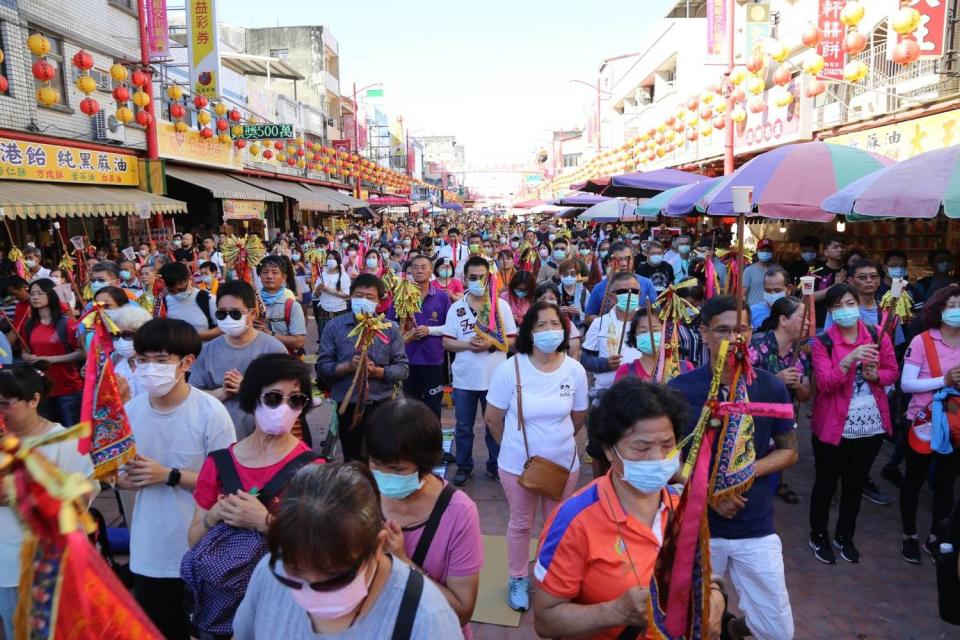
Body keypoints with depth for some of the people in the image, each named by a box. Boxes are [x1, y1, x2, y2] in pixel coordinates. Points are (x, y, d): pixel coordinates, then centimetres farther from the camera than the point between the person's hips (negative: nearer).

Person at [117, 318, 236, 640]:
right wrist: (128, 478, -15)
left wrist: (169, 475, -22)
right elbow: (119, 474, 7)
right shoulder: (130, 411, -3)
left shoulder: (210, 412, -18)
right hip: (148, 550, 4)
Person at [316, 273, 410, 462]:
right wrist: (347, 366, -20)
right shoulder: (334, 327, -1)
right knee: (352, 461, 17)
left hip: (382, 405, 0)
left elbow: (403, 369, -4)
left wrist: (377, 371, -19)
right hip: (347, 406, 0)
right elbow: (321, 368, -4)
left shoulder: (390, 329, -1)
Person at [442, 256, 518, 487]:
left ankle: (495, 465, 29)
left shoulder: (501, 305, -1)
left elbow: (512, 340, -1)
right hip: (464, 378, 1)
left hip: (494, 377, -1)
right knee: (463, 427, 11)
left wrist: (491, 344, -18)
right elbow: (446, 342, 1)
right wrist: (467, 344, -17)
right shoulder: (456, 307, 1)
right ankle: (464, 466, 28)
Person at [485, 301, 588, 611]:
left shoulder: (575, 370, -11)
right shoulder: (510, 368, -18)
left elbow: (578, 417, 5)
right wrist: (515, 446, 4)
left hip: (564, 463, 2)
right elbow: (492, 418, -7)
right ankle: (518, 579, 39)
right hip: (518, 464, -2)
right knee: (521, 524, 17)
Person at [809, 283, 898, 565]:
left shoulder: (877, 335, 0)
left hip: (871, 425, 4)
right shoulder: (822, 343, -10)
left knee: (856, 483, 17)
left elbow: (893, 372, 8)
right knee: (826, 483, 9)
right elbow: (825, 384, -19)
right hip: (833, 426, -3)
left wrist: (876, 375, -14)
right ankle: (818, 536, 29)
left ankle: (845, 536, 37)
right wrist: (849, 359, -32)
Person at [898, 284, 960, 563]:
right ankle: (909, 536, 28)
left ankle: (935, 538, 33)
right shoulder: (922, 341, -13)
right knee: (914, 480, 11)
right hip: (925, 421, -4)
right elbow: (906, 384, -15)